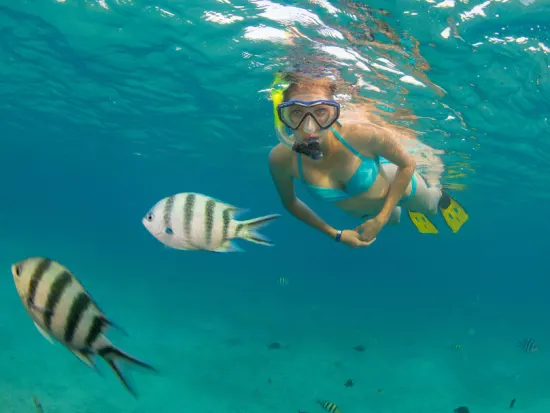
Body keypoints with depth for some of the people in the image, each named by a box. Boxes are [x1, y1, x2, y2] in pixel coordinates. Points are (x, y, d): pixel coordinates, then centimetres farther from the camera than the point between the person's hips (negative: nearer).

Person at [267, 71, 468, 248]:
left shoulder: (362, 133, -44)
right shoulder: (281, 158, -37)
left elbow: (408, 164, -24)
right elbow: (290, 202, -15)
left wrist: (381, 218, -24)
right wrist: (337, 234, -16)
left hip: (397, 183, -2)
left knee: (429, 207, 34)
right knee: (394, 220, 38)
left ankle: (441, 196, 68)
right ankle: (411, 211, 71)